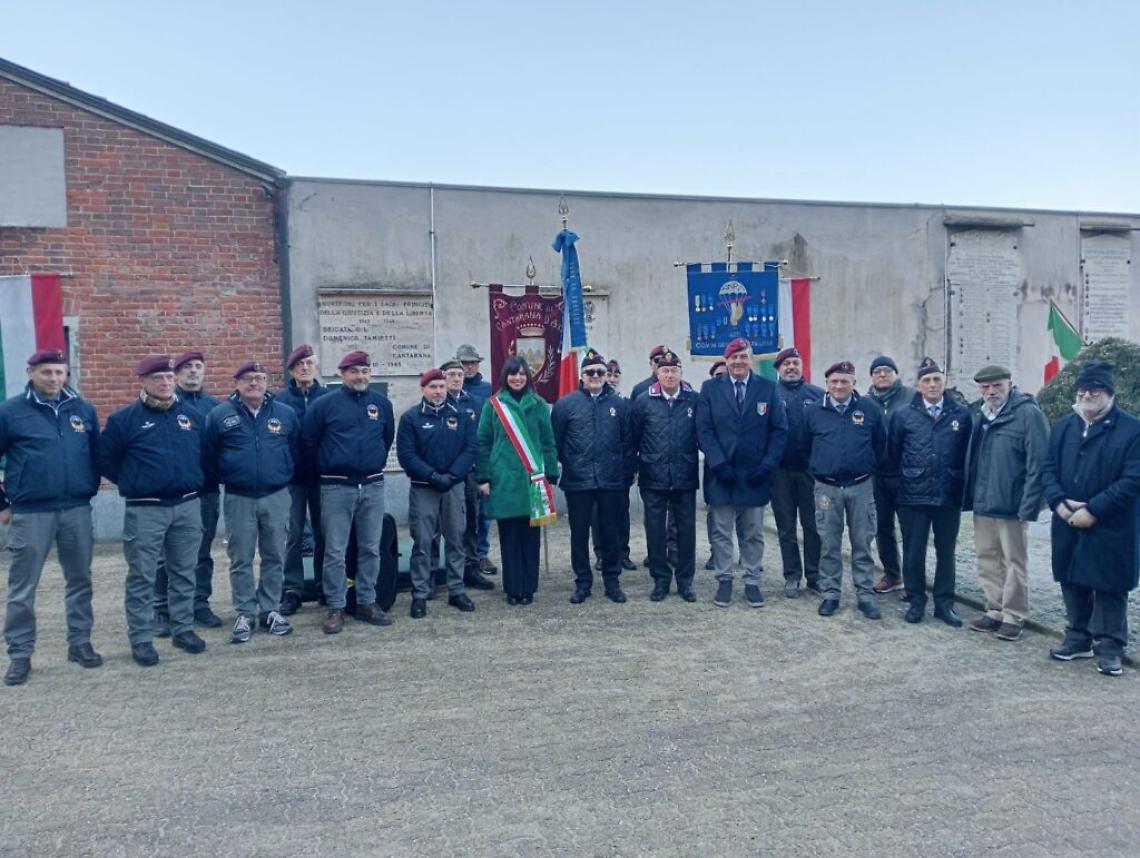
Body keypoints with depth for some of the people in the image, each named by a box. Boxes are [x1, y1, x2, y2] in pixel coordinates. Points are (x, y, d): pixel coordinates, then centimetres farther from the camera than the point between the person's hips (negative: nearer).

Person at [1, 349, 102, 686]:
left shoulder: (83, 409, 5)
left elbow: (97, 453, 14)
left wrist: (90, 489, 8)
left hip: (77, 510, 3)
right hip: (30, 513, -3)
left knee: (80, 580, 12)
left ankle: (80, 643, 25)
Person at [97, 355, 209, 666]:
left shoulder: (192, 415, 7)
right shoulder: (124, 418, -4)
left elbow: (205, 453, 18)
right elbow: (104, 459, 1)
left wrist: (193, 481, 10)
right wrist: (133, 483, 2)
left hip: (188, 506, 4)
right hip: (145, 510, -3)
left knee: (184, 573, 12)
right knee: (142, 577, 2)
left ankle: (183, 629, 24)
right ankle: (141, 639, 12)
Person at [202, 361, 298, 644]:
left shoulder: (286, 414, 3)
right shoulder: (220, 415, -2)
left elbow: (295, 451, 10)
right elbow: (208, 456, 3)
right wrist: (218, 483, 6)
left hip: (277, 496, 1)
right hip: (238, 499, -1)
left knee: (275, 557, 8)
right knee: (241, 560, 6)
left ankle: (270, 611, 21)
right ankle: (245, 614, 16)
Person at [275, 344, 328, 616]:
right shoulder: (281, 398, -2)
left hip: (322, 474, 1)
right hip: (292, 476, -1)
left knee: (323, 532, 10)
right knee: (294, 535, 4)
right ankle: (292, 591, 13)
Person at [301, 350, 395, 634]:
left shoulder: (382, 403, 5)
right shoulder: (324, 404, -5)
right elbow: (307, 442, 1)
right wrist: (324, 472, 7)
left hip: (373, 486, 3)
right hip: (337, 488, -3)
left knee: (371, 549, 9)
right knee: (335, 551, 1)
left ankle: (367, 603, 21)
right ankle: (335, 608, 11)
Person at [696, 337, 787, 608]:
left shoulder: (768, 388, 2)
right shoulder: (710, 388, 0)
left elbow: (779, 430, 0)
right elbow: (704, 430, -4)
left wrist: (767, 466, -9)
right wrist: (719, 464, -14)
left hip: (755, 474, 1)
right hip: (721, 473, 0)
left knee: (753, 533, 9)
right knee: (721, 532, 7)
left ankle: (752, 582, 20)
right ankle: (724, 581, 19)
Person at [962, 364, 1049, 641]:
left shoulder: (1028, 413, -12)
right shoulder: (977, 414, 9)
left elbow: (1038, 463, -16)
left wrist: (1029, 505, -19)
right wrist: (968, 495, 7)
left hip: (1011, 504, -6)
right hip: (982, 503, 7)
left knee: (1013, 562, 6)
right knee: (987, 559, 15)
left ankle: (1014, 616, 18)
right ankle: (994, 610, 28)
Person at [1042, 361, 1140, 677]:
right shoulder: (1063, 427, 10)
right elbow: (1049, 469, 8)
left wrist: (1093, 510, -18)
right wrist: (1060, 503, -9)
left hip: (1111, 528, -5)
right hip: (1068, 524, 5)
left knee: (1109, 588, 4)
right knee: (1073, 583, 13)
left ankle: (1109, 646, 17)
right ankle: (1078, 638, 28)